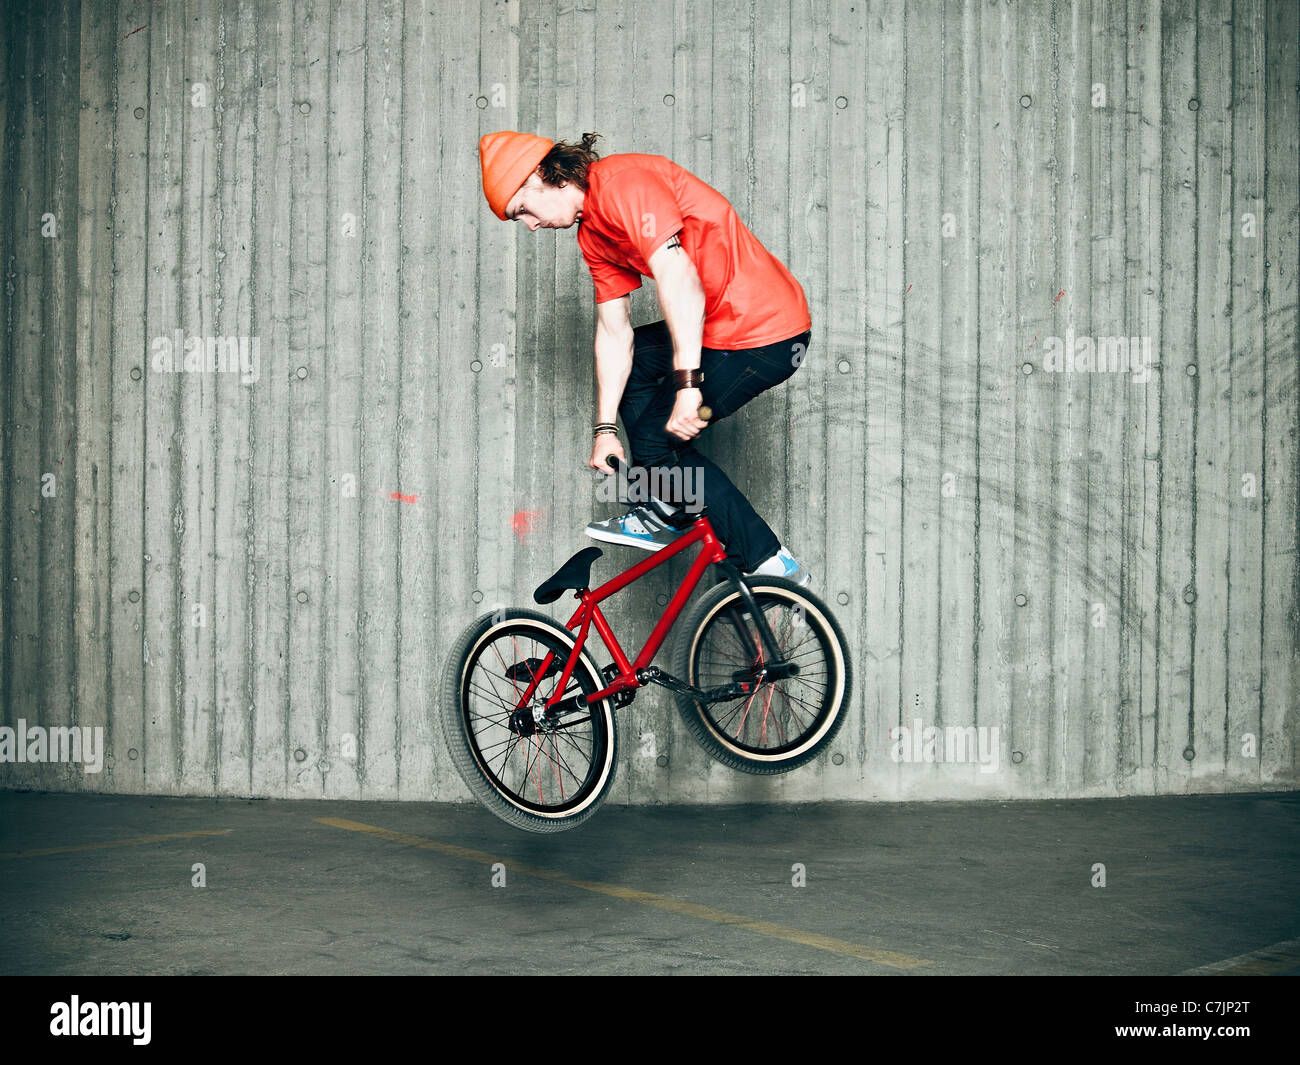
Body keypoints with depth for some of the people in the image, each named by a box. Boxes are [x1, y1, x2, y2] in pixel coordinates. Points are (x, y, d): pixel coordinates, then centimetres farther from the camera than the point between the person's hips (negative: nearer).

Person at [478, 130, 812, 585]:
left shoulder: (622, 182, -16)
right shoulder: (592, 233, 14)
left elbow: (679, 278, -27)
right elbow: (614, 330, 16)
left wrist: (687, 384, -32)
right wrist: (605, 428, 13)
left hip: (766, 335, -11)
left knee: (657, 439, -4)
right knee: (629, 358, 24)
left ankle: (770, 564, 0)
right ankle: (665, 511, 24)